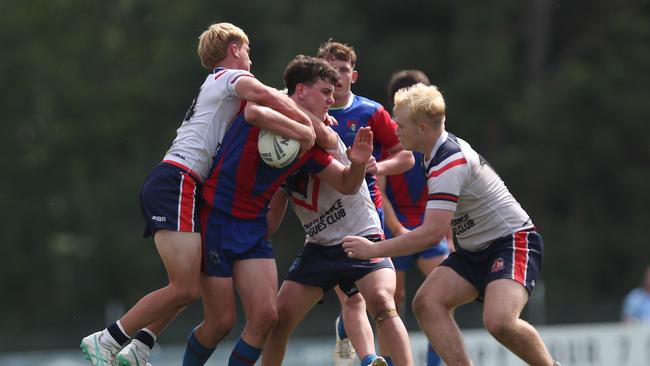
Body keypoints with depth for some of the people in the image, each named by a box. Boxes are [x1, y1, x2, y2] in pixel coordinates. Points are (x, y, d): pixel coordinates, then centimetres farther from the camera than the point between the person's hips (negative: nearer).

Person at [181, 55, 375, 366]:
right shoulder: (268, 105, -10)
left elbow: (346, 185, 14)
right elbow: (254, 112, -36)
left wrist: (358, 162, -8)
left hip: (254, 229, 7)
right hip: (216, 220, -6)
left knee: (266, 315, -7)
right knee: (221, 322, -3)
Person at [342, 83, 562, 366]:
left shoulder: (449, 164, -24)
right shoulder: (441, 151, 7)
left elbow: (432, 233, -28)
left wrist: (374, 249, -22)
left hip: (512, 241, -10)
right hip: (476, 249, 10)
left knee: (499, 321, -31)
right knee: (427, 302, -10)